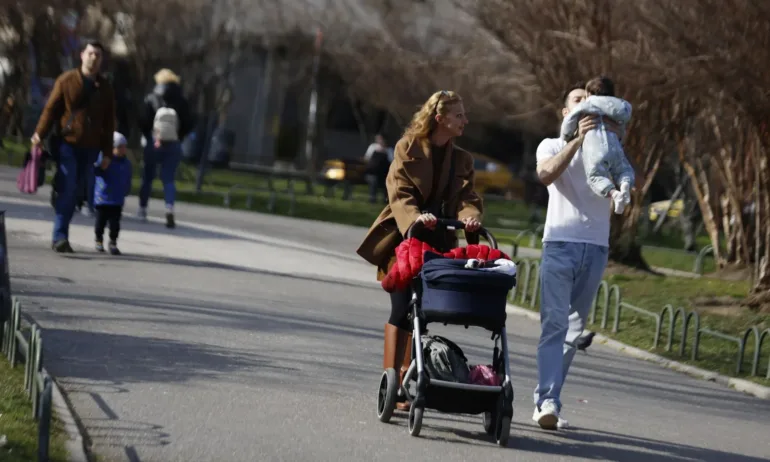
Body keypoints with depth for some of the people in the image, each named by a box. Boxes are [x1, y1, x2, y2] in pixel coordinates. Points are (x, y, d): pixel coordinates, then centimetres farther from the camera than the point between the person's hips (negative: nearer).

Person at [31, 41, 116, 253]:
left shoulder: (105, 87, 10)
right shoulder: (67, 80, 1)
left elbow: (108, 122, 12)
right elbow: (50, 109, -1)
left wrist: (107, 152, 8)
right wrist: (39, 134, -12)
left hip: (90, 148, 3)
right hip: (66, 143, -3)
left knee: (77, 192, 3)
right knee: (67, 189, -12)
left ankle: (60, 237, 11)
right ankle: (60, 236, -12)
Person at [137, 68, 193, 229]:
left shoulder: (151, 99, -4)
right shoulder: (181, 101, 1)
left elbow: (143, 122, -9)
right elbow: (188, 124, 0)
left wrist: (149, 137, 6)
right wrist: (178, 137, 11)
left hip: (153, 143, -1)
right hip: (173, 145, 1)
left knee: (148, 176, 15)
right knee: (169, 179, 4)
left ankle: (142, 210, 23)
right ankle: (169, 210, -16)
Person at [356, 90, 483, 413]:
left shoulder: (461, 160, 14)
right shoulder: (408, 148, -1)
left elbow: (467, 197, 1)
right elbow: (400, 193, -12)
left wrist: (470, 217, -23)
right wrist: (415, 217, -32)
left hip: (437, 244, 5)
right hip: (404, 240, -5)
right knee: (402, 309, -13)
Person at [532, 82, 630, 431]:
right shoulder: (553, 146, 12)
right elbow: (546, 174, -11)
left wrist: (615, 142, -12)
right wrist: (578, 139, -17)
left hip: (596, 248, 3)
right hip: (560, 243, -3)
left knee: (574, 328, 3)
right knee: (555, 323, -14)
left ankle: (547, 399, 8)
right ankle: (548, 401, -22)